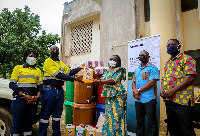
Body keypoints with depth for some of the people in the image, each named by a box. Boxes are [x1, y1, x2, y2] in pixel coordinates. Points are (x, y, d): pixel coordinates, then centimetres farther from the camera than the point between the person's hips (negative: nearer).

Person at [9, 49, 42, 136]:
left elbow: (40, 85, 14)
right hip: (20, 98, -3)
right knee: (17, 123, -3)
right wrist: (24, 95, -12)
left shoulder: (38, 70, 17)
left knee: (29, 122, 9)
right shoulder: (18, 68, 6)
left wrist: (37, 96, -6)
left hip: (33, 99, 3)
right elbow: (12, 84, -1)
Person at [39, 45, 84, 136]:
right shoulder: (48, 61, -5)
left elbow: (69, 72, 11)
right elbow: (58, 75, -17)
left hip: (59, 90, 7)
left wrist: (79, 68, 0)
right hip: (49, 90, -7)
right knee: (45, 114, 2)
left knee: (57, 114, 14)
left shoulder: (61, 63, 19)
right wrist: (74, 79, -21)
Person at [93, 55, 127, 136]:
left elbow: (113, 80, -15)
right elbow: (102, 80, 14)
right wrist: (96, 78, -4)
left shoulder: (119, 70, -2)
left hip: (117, 95, -6)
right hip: (108, 95, 6)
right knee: (109, 114, 8)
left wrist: (99, 81, -17)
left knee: (116, 114, -4)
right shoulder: (107, 71, 19)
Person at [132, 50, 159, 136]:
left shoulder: (152, 68, -4)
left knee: (151, 121, 2)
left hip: (149, 99, -6)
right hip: (138, 99, 6)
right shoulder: (137, 69, 17)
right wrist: (135, 91, -8)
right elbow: (133, 82, 13)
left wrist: (139, 90, -14)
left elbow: (152, 82, -14)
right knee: (139, 121, 15)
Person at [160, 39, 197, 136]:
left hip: (182, 101, -7)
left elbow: (191, 77, -16)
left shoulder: (187, 59, -3)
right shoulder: (167, 63, 19)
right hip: (168, 100, 7)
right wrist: (162, 89, 1)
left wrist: (173, 90, -20)